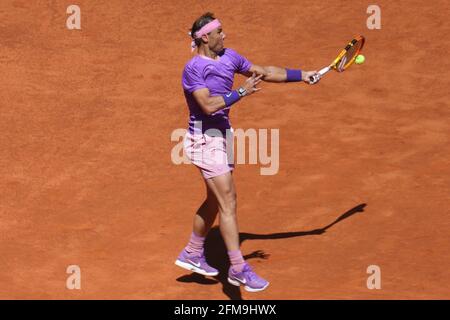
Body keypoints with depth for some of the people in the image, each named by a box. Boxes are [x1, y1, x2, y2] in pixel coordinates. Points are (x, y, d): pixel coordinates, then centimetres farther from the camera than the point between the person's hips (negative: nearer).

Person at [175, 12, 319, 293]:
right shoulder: (193, 68, -15)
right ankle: (238, 269, -9)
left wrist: (302, 75, 14)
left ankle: (192, 254, 32)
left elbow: (266, 73, 15)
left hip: (222, 135, 9)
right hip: (204, 139, -9)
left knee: (215, 200, 17)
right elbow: (208, 105, -25)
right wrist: (242, 93, -25)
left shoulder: (229, 57, 8)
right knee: (228, 201, -12)